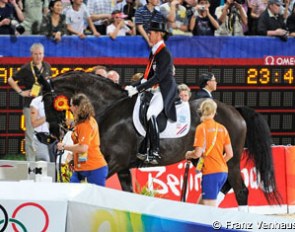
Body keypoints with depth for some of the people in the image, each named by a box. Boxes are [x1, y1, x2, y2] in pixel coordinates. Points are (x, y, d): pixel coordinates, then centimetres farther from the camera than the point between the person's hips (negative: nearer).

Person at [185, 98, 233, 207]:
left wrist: (189, 154, 8)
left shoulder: (201, 128, -8)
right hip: (223, 171, 7)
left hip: (210, 173, -7)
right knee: (201, 203, 18)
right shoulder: (222, 128, 8)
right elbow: (230, 154, 9)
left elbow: (197, 153, -14)